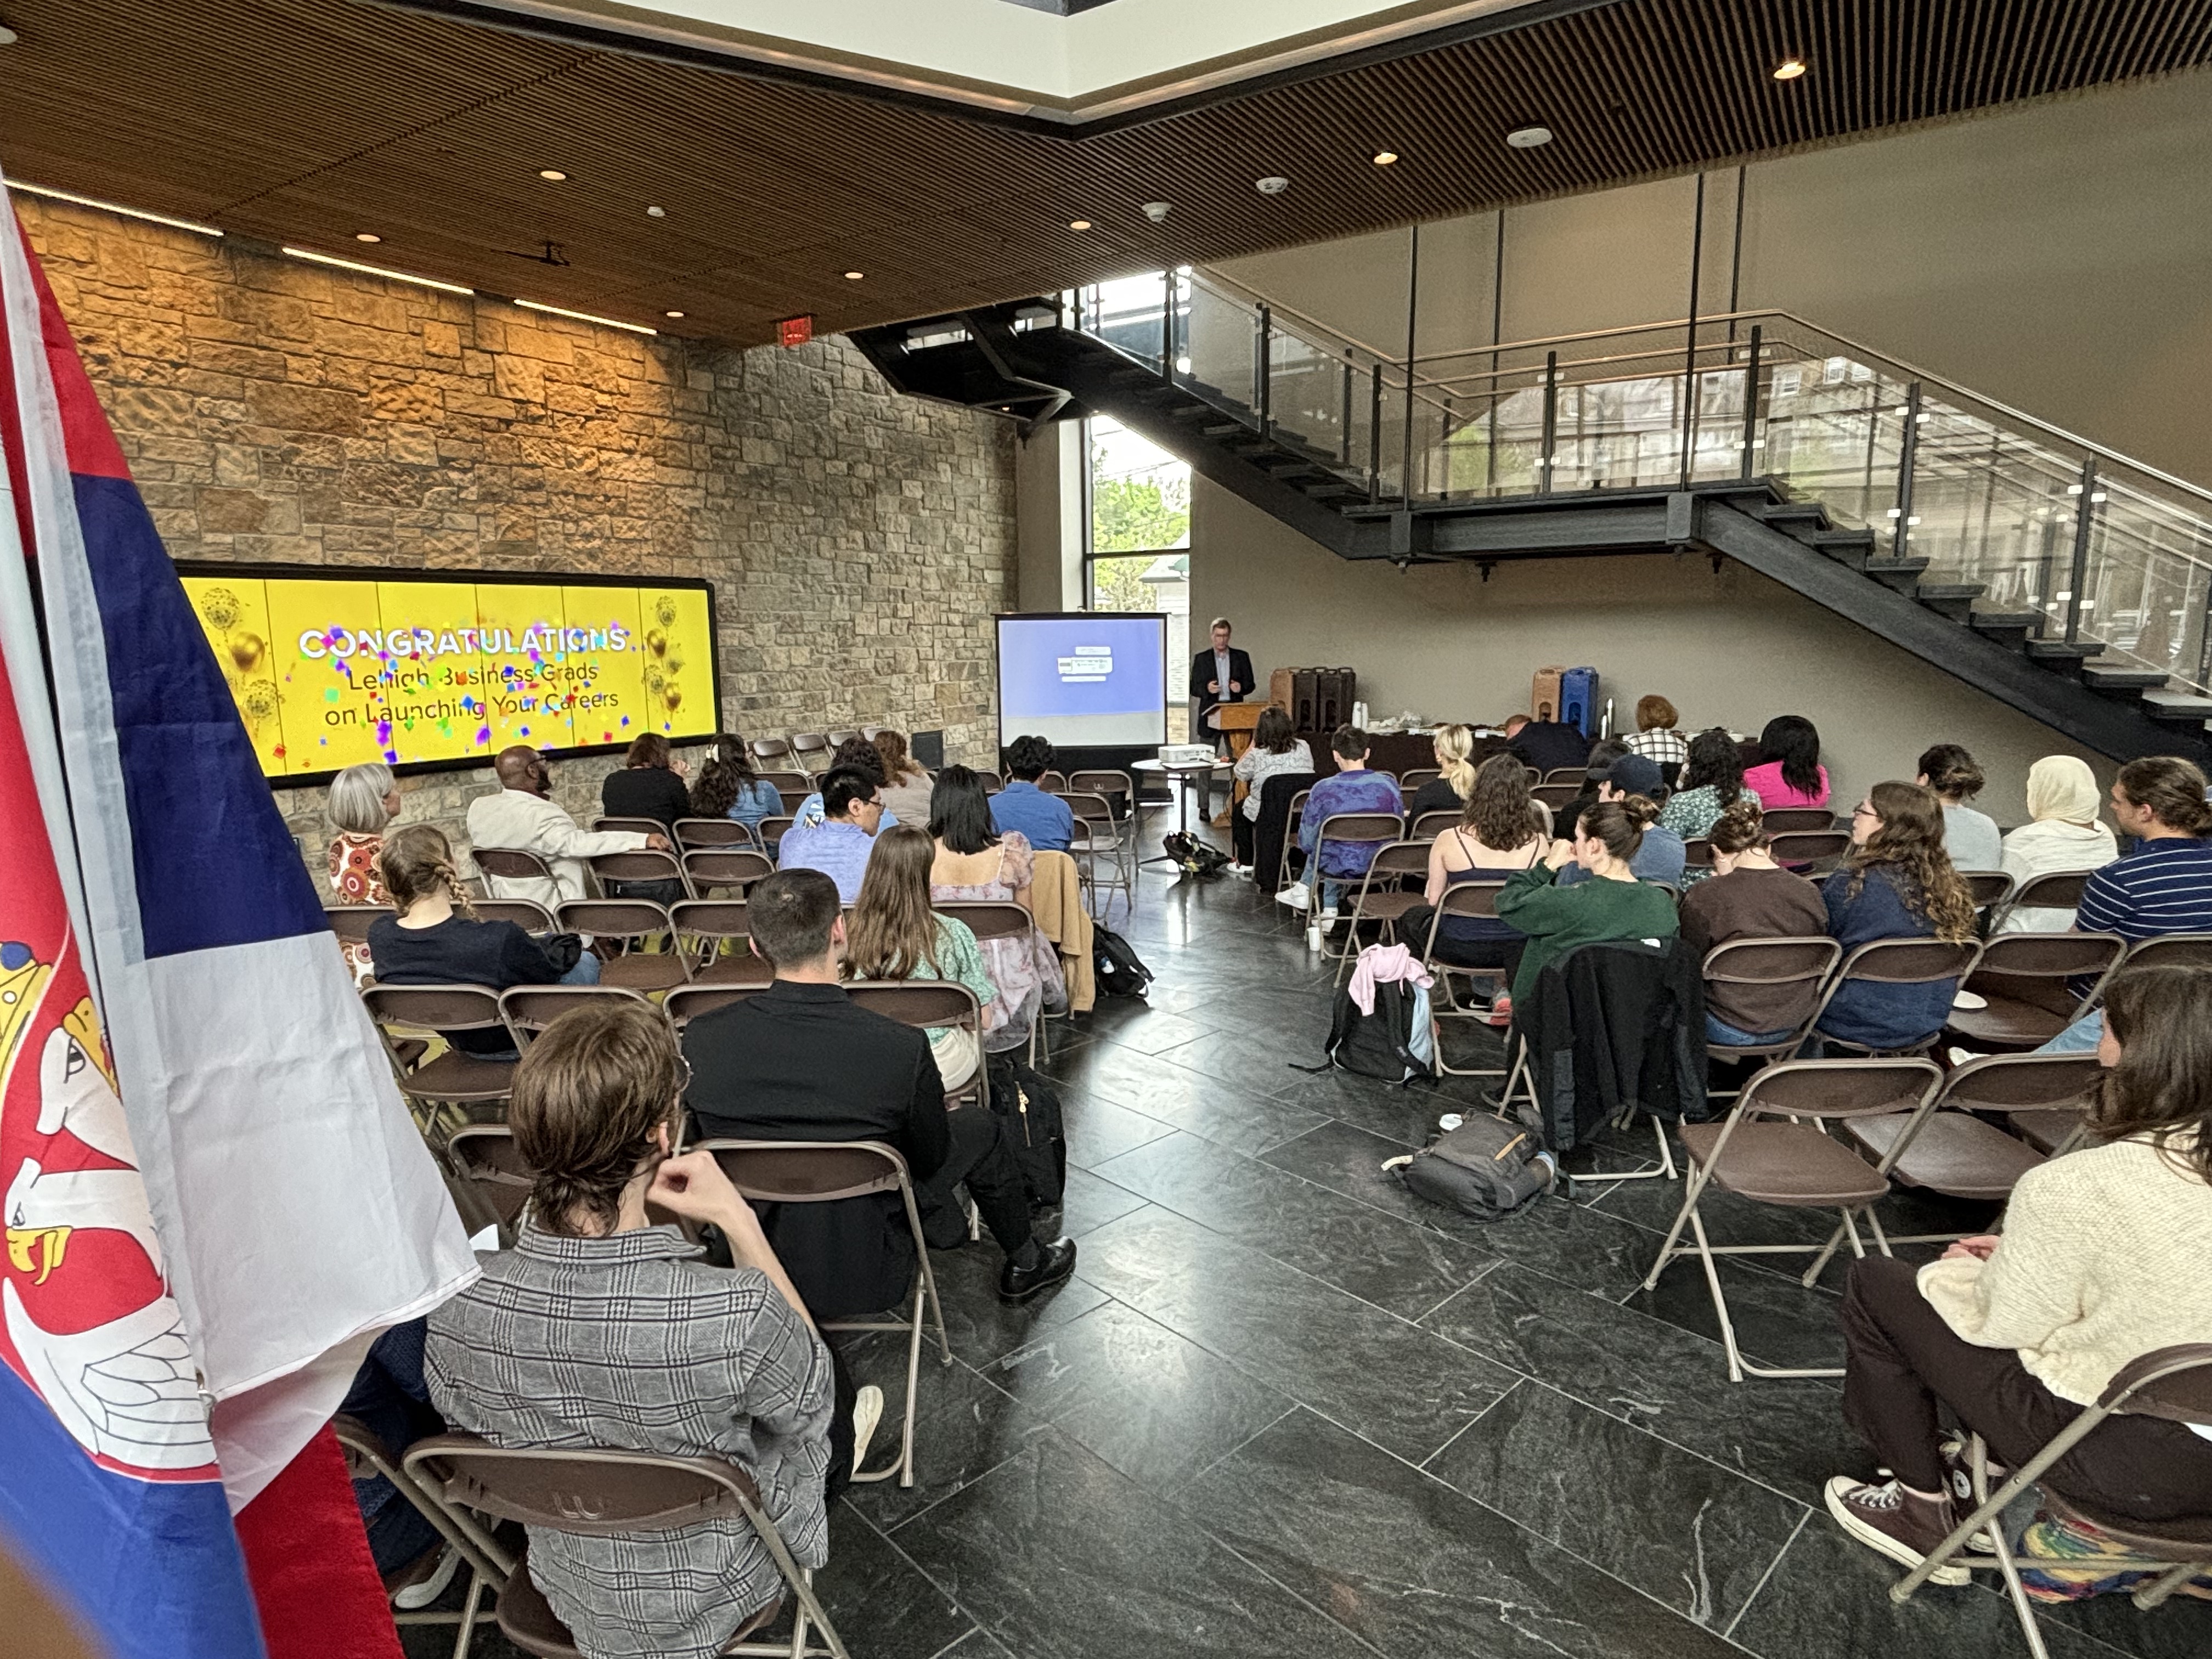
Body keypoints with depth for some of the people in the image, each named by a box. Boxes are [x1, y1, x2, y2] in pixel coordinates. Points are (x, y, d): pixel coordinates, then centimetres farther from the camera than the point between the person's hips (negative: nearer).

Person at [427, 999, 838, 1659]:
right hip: (718, 1598, -3)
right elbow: (815, 1392, -16)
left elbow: (464, 1421, -4)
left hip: (568, 1591, 3)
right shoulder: (737, 1311, -40)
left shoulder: (459, 1303, -27)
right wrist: (740, 1221, -18)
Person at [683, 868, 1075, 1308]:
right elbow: (933, 1159, -10)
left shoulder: (700, 1038, -17)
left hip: (744, 1267, 4)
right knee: (980, 1126, 18)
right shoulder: (901, 1048, -28)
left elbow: (704, 1140, 1)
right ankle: (1025, 1264, 42)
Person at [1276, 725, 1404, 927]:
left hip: (1338, 868, -3)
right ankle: (1330, 909, 46)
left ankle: (1305, 890, 52)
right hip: (1380, 866, 3)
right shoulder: (1389, 785, -12)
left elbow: (1306, 842, -10)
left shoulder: (1323, 789, -19)